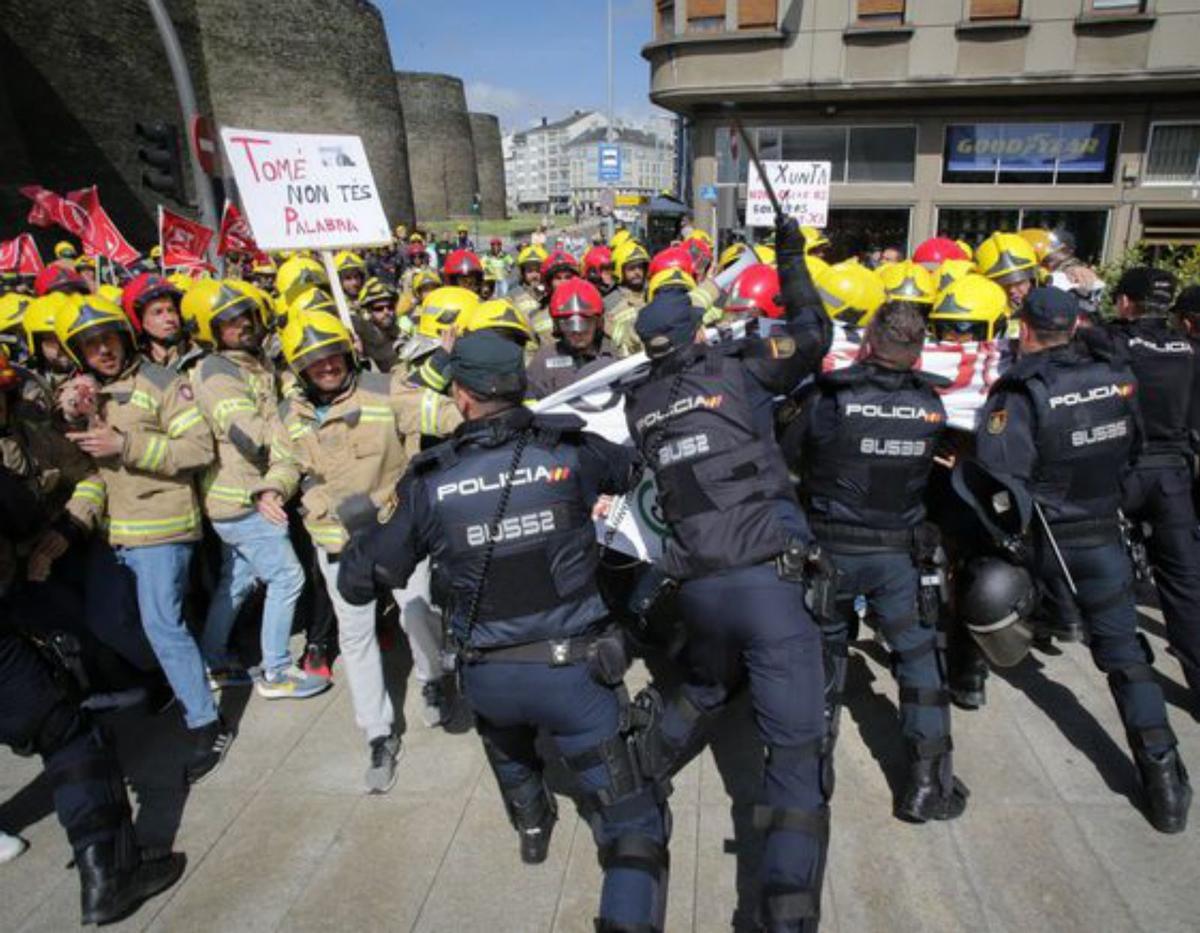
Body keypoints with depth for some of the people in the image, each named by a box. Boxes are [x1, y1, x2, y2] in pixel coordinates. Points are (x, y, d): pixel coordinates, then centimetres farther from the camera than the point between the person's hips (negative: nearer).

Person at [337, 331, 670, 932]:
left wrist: (360, 532, 22)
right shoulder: (572, 452, -10)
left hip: (487, 677, 3)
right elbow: (638, 469, 13)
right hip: (573, 670, -2)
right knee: (634, 826, 7)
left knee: (507, 743, 39)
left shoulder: (431, 483, -9)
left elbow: (359, 581, 2)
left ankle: (531, 825, 60)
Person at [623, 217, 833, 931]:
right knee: (797, 747, 0)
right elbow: (814, 335, 6)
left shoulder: (640, 404, 9)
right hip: (768, 579, -5)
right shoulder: (735, 371, -1)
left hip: (698, 586, 5)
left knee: (705, 686, 35)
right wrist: (792, 261, 20)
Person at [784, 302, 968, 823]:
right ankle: (928, 784, 18)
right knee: (919, 658, 13)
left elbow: (788, 457, -4)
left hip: (830, 549, 0)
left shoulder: (827, 399, -15)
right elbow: (929, 467, 6)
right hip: (899, 554, 1)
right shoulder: (930, 406, -8)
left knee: (823, 654, 17)